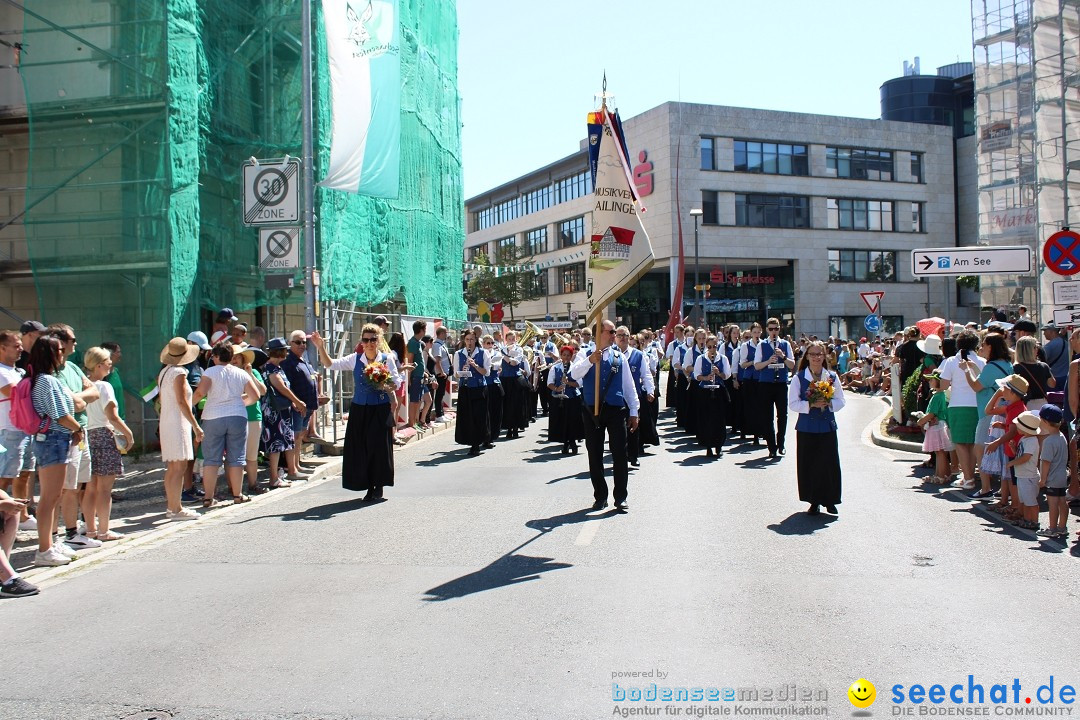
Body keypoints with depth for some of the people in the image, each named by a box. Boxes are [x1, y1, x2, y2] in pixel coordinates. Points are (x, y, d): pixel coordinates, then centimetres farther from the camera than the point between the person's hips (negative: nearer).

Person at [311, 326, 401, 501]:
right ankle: (369, 487, 16)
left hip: (380, 410, -2)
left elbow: (396, 383, -1)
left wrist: (384, 386, -20)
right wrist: (321, 347, -13)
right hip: (359, 409, 2)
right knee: (361, 448, 4)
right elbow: (331, 364, 0)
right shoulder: (355, 359, 4)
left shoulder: (387, 359, -1)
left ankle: (379, 488, 13)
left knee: (379, 447, 0)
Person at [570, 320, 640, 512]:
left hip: (616, 410, 1)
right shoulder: (585, 355, 3)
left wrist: (634, 412, 11)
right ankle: (600, 497, 18)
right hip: (592, 411, -1)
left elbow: (629, 386, 13)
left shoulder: (619, 357, 9)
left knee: (620, 454, -2)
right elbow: (574, 374, -18)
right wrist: (590, 360, -33)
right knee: (595, 455, 7)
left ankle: (620, 497, 6)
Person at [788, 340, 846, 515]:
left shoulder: (832, 377, 5)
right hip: (806, 427, -1)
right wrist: (811, 404, -19)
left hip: (827, 426, 1)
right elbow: (793, 403, -5)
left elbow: (841, 401, 7)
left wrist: (828, 403, -13)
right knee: (809, 464, 2)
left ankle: (829, 500, 13)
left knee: (829, 463, 0)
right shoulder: (799, 377, -1)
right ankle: (814, 502, 14)